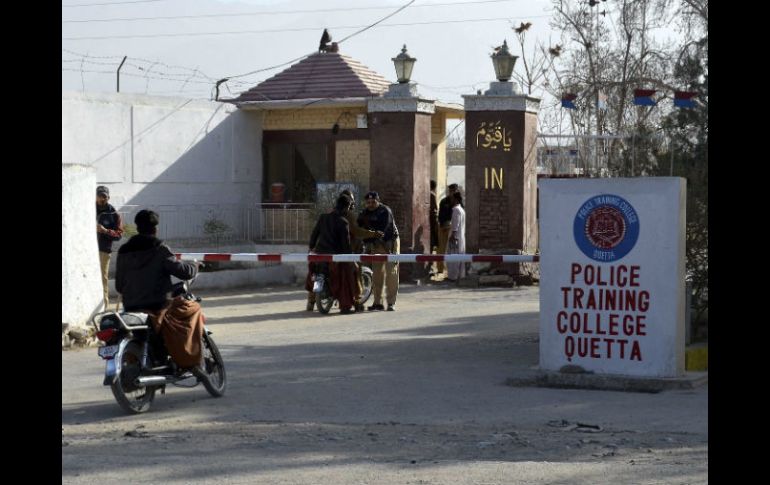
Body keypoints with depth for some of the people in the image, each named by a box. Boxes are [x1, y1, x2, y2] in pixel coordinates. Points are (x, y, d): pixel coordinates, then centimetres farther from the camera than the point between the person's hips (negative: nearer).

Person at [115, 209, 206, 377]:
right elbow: (182, 270, -13)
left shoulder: (124, 251, 9)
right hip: (158, 306, -6)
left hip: (131, 308, 6)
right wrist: (194, 266, 8)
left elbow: (119, 285, 13)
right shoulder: (159, 249, -9)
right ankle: (190, 361, 1)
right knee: (193, 309, 11)